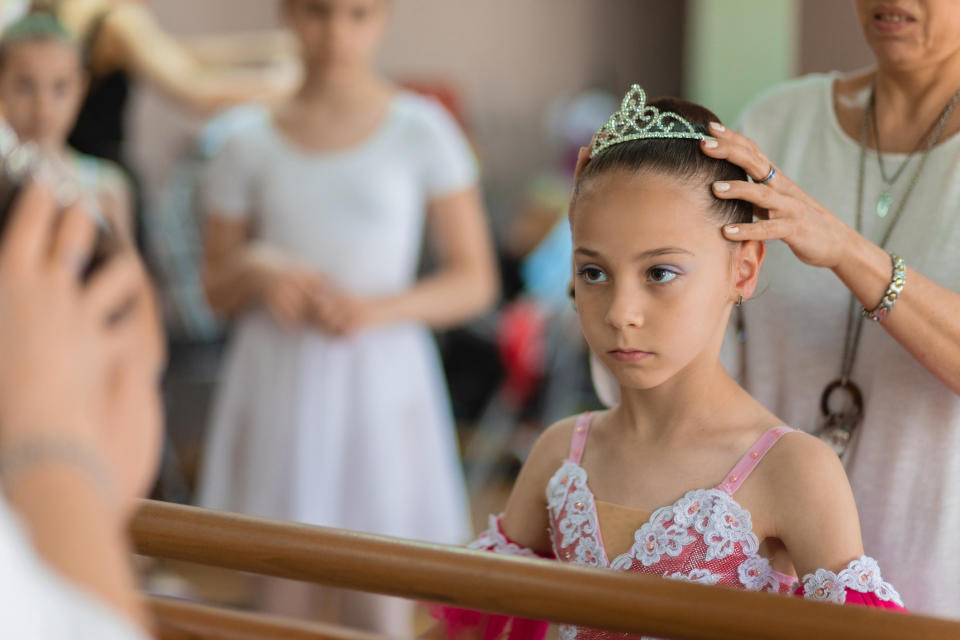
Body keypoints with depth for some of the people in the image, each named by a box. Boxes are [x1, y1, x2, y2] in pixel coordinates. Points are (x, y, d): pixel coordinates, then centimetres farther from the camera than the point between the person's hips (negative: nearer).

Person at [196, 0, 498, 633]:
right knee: (278, 594, 2)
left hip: (380, 382, -1)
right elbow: (216, 289, 12)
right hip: (278, 384, 2)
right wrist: (256, 273, -10)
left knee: (379, 605, -3)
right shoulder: (250, 146, 5)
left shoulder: (422, 131, 0)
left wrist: (377, 309, -15)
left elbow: (475, 280, 1)